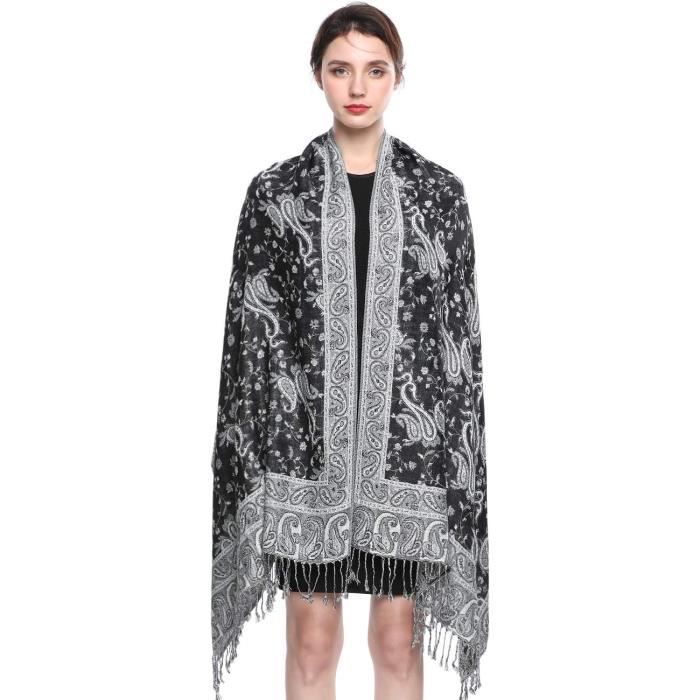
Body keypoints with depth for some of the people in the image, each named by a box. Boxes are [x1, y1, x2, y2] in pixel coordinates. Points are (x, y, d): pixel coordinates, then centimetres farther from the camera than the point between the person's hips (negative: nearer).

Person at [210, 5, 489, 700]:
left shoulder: (439, 191, 3)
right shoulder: (276, 191, 1)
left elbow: (461, 335, 3)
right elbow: (252, 331, 0)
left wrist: (460, 461, -1)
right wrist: (255, 460, -4)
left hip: (406, 445, 1)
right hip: (307, 444, 0)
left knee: (398, 638, 11)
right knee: (312, 641, 10)